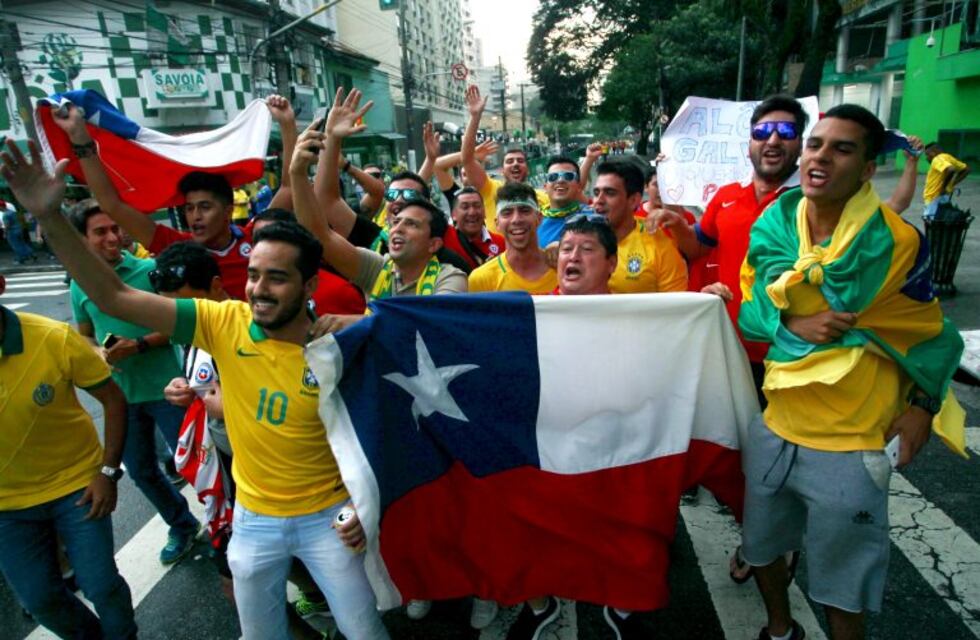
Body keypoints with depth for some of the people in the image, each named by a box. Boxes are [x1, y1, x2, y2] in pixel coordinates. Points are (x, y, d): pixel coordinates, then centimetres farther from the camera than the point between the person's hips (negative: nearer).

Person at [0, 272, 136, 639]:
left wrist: (108, 472, -11)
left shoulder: (55, 338, -22)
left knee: (102, 585, 7)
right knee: (39, 599, 17)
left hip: (76, 485, -2)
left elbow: (113, 399, -9)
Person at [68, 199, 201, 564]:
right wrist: (99, 353, -8)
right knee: (141, 471, 18)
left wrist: (139, 345, -21)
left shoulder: (150, 269, -11)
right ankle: (182, 526, 41)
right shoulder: (79, 285, 1)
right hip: (119, 394, 5)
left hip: (164, 387, -5)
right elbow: (83, 336, 12)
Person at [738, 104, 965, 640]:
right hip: (773, 427, 4)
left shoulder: (896, 242, -12)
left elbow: (928, 329, 1)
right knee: (761, 547, 23)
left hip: (850, 445, -4)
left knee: (841, 586, 12)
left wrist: (923, 404, -7)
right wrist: (793, 322, -15)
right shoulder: (770, 229, -3)